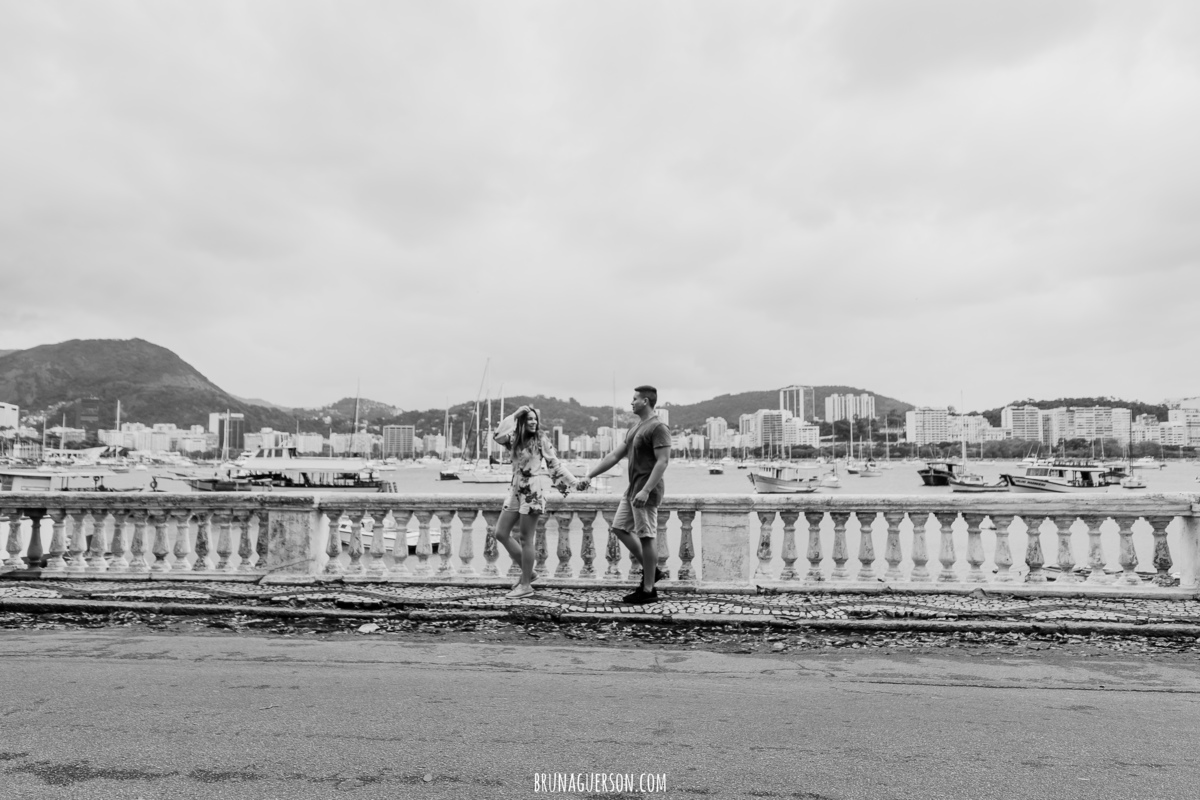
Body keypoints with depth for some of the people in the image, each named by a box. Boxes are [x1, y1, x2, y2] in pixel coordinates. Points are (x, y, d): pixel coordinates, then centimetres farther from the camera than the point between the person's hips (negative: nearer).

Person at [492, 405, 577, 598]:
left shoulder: (541, 440, -3)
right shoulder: (515, 439, 9)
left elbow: (555, 465, 3)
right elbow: (497, 436, -9)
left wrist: (573, 482, 3)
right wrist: (513, 416, -6)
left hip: (533, 490, -6)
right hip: (516, 489, 6)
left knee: (525, 539, -4)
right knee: (501, 533, 5)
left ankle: (526, 585, 7)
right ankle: (527, 571, 19)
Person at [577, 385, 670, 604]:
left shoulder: (658, 427, -12)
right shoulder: (636, 428, 17)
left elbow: (663, 461, -21)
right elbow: (614, 456, 17)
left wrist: (646, 490, -28)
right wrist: (589, 476, 12)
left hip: (646, 491, -10)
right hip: (633, 489, 10)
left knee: (646, 536, -4)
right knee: (620, 528, 12)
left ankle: (648, 590, 6)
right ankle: (651, 570, 20)